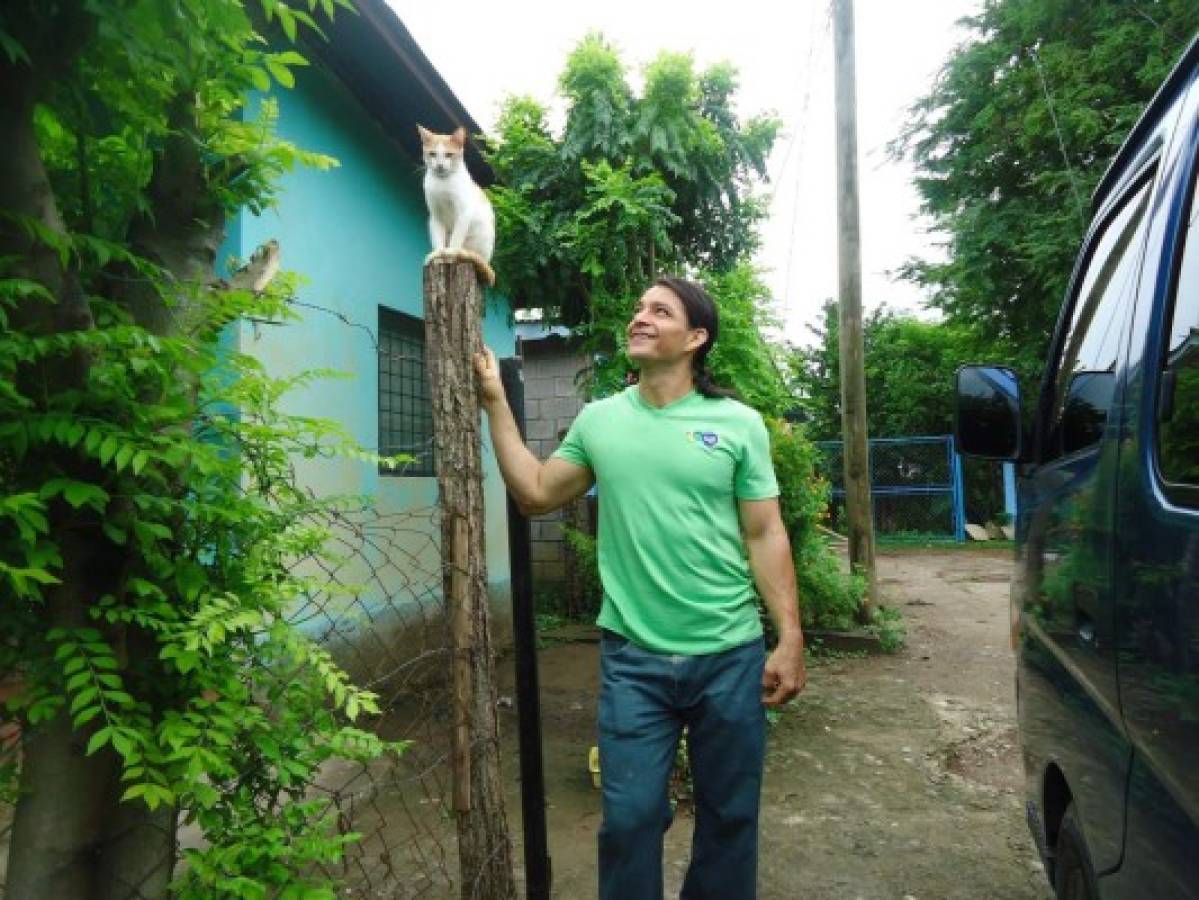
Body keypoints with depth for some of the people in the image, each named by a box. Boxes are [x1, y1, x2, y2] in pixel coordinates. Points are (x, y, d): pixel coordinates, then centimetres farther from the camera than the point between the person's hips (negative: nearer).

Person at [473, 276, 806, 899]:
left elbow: (765, 536, -2)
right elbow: (534, 495, 7)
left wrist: (790, 639, -6)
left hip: (730, 655, 0)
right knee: (630, 817, 10)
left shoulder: (739, 424, -3)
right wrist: (496, 403, 4)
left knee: (729, 816, 16)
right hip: (632, 657, 1)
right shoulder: (598, 420, 3)